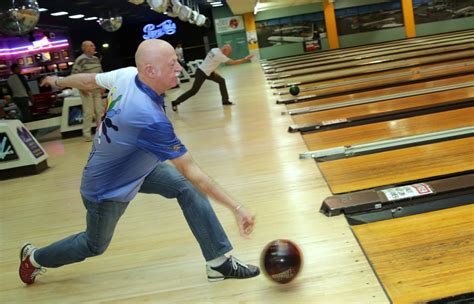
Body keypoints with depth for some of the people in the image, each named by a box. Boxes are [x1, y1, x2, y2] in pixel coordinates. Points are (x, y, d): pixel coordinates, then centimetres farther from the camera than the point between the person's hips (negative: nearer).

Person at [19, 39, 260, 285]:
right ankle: (34, 258, 45)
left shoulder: (126, 74, -21)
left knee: (186, 188, -7)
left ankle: (219, 262, 0)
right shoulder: (151, 119, -42)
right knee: (94, 246, 18)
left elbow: (88, 80, 0)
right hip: (108, 190, -7)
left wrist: (57, 81, 22)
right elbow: (190, 171, -37)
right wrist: (236, 208, -31)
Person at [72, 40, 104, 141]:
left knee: (99, 111, 9)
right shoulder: (80, 60, -11)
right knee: (88, 112, -4)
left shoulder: (96, 59, 10)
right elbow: (74, 75, -14)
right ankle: (86, 134, 6)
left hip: (97, 90, 6)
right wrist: (82, 88, -16)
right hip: (86, 91, -6)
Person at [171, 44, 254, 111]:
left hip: (207, 71, 10)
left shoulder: (215, 50, 2)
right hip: (201, 73, -10)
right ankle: (175, 102, 4)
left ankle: (225, 101, 10)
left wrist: (213, 71, 13)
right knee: (194, 90, -5)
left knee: (221, 81, 7)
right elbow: (233, 62, -25)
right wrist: (246, 59, -21)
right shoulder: (220, 55, -24)